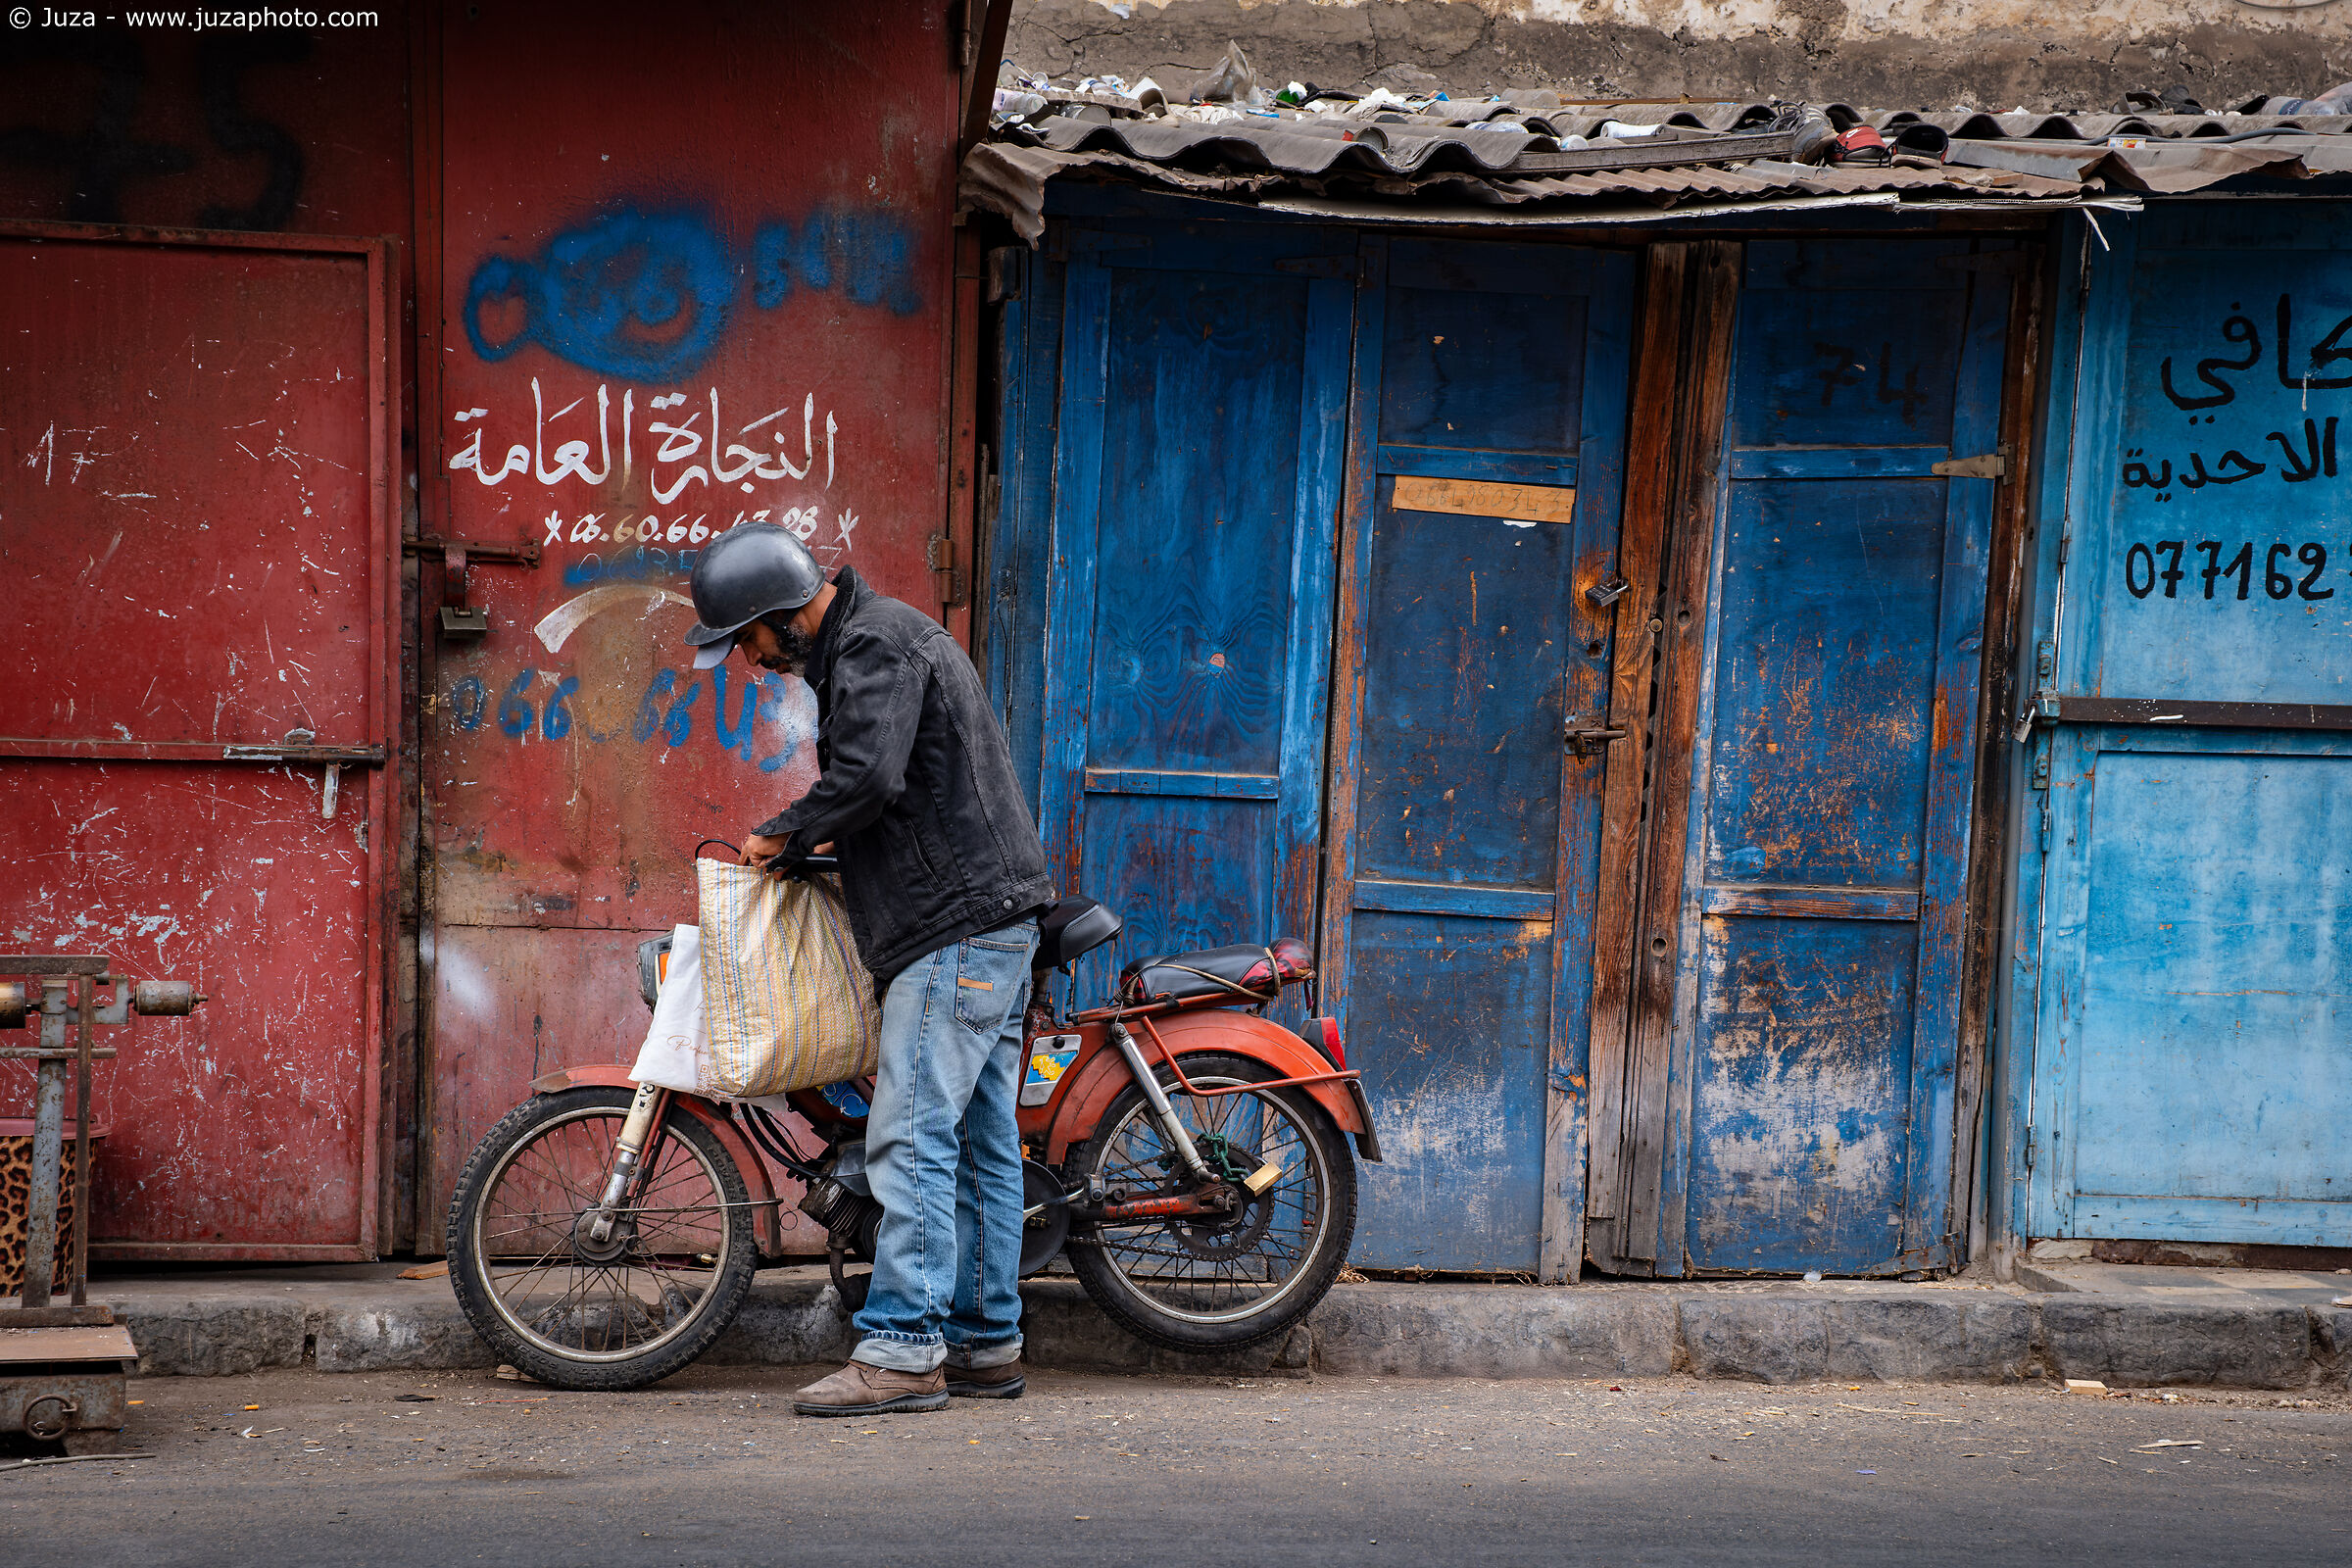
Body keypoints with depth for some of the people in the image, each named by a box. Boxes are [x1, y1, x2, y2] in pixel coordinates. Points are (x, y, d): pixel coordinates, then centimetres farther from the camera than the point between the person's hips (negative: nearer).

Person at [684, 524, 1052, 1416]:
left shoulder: (875, 646, -11)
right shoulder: (870, 639, 21)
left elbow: (868, 777, -24)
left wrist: (781, 837, -10)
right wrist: (799, 844, 14)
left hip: (958, 930, -11)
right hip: (991, 920, 11)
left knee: (911, 1138, -12)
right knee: (979, 1141, 11)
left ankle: (902, 1350, -12)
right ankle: (986, 1345, 15)